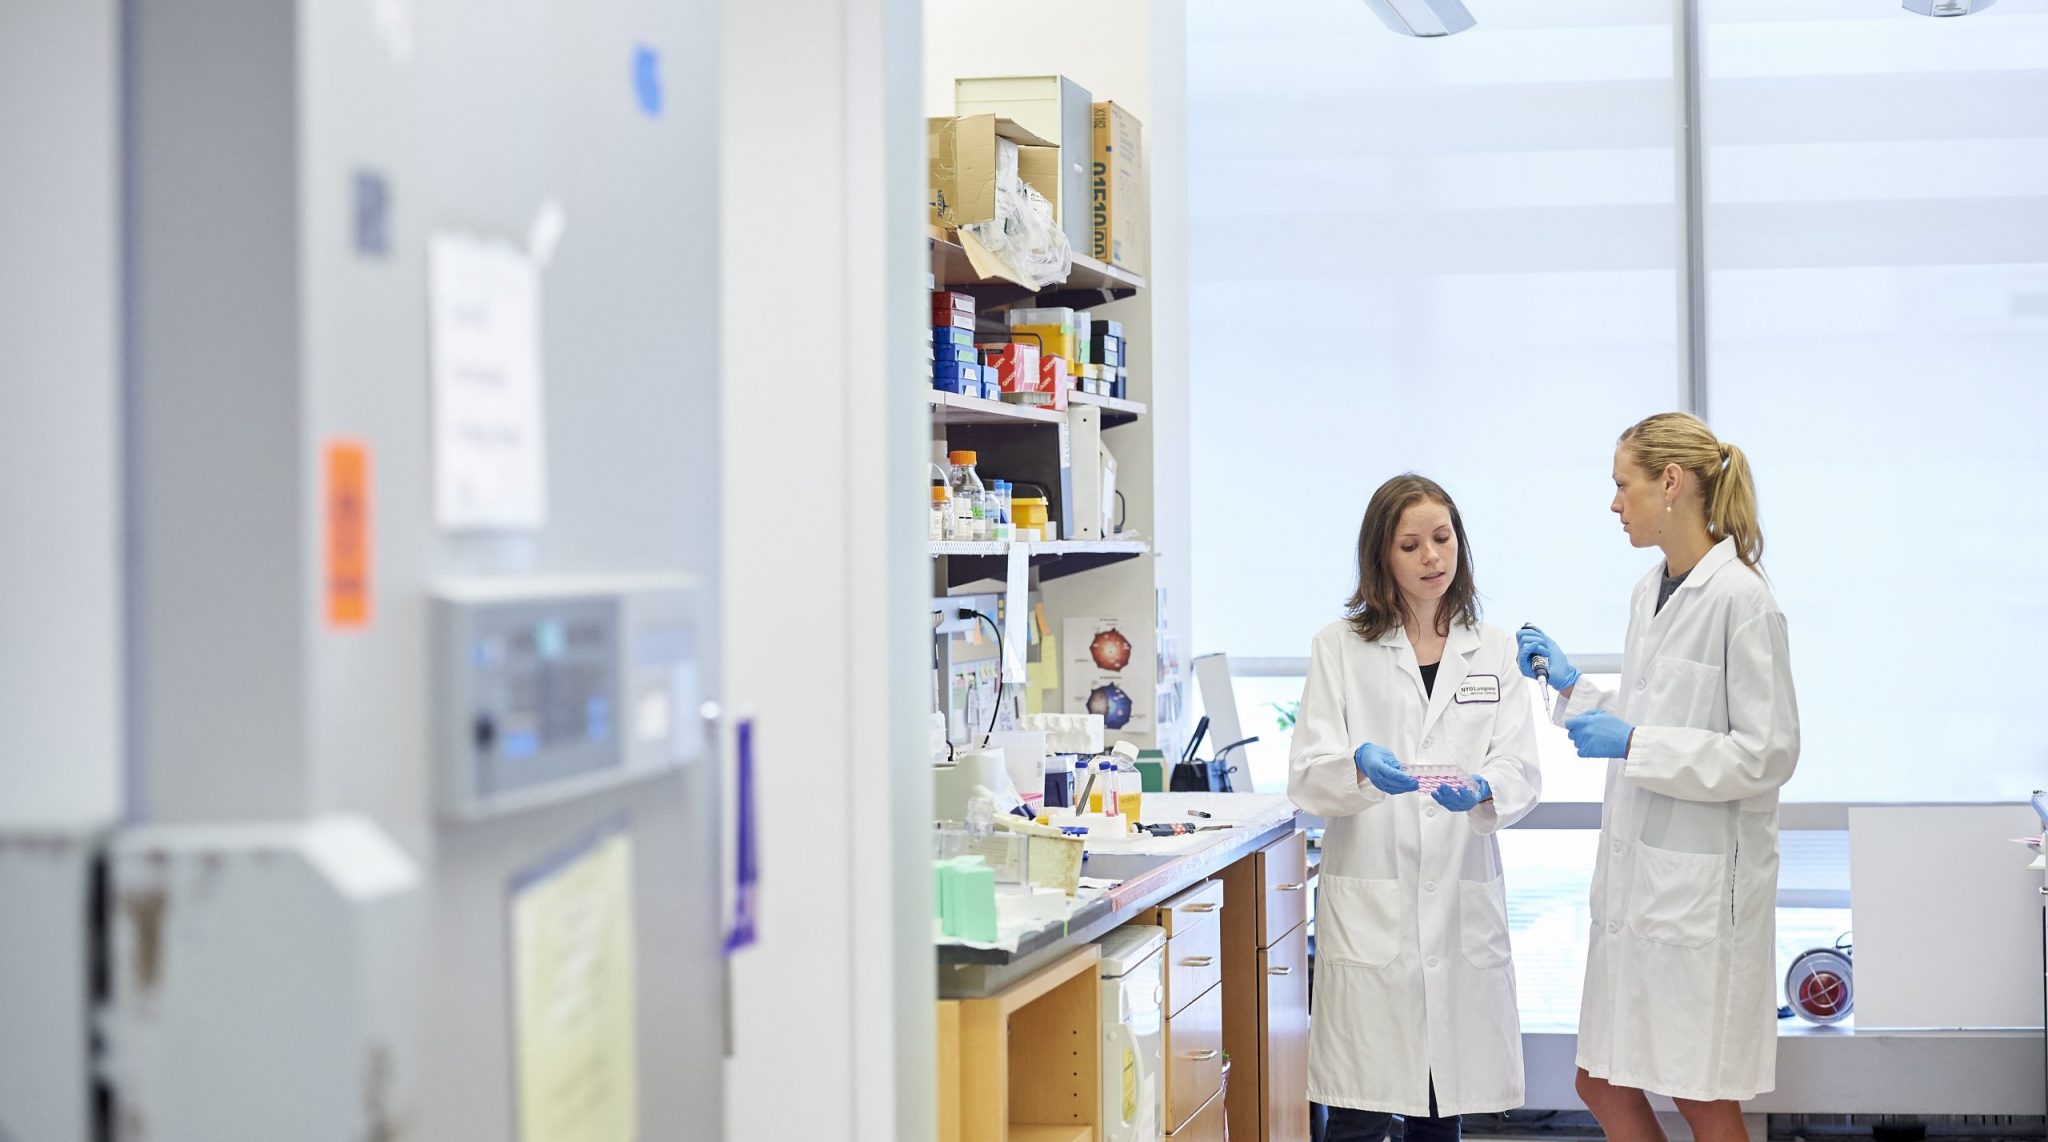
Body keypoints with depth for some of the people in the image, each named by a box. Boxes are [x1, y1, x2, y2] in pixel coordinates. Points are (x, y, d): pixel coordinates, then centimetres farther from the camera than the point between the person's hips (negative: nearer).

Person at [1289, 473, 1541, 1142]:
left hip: (1463, 904, 2)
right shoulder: (1340, 648, 6)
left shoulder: (1495, 651, 13)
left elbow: (1521, 773, 3)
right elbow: (1307, 777, -2)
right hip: (1369, 905, -2)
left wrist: (1481, 790, -20)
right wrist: (1361, 768, -24)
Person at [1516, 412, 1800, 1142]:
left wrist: (1632, 743, -18)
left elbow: (1768, 753, -17)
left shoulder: (1740, 599, -14)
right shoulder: (1651, 592, 12)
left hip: (1703, 881, -9)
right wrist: (1571, 687, 13)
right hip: (1637, 872, 9)